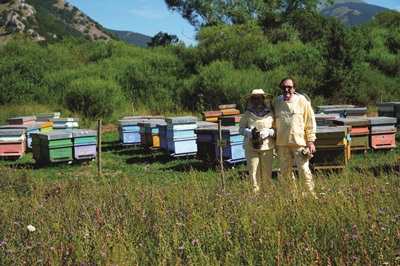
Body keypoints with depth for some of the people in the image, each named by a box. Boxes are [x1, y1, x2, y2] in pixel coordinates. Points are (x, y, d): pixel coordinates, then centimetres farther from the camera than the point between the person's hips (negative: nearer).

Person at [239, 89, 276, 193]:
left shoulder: (270, 114, 6)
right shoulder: (247, 114, 8)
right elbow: (241, 128, 13)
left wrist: (268, 132, -10)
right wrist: (248, 132, -7)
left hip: (267, 147, 0)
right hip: (251, 148, 0)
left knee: (267, 172, -1)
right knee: (253, 172, -3)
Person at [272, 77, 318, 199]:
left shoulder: (302, 101, 1)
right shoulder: (276, 103, 9)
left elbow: (310, 121, 2)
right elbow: (272, 122, 20)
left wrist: (310, 141, -2)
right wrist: (274, 140, 17)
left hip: (299, 142, -3)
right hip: (282, 144, 4)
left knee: (304, 170, -8)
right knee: (285, 173, 8)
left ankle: (310, 194, 3)